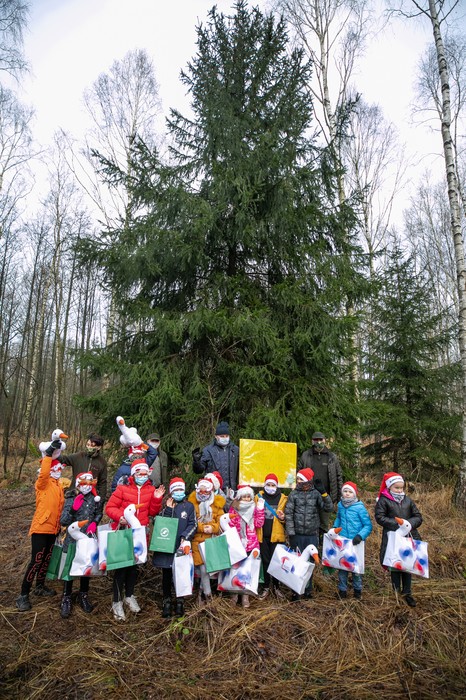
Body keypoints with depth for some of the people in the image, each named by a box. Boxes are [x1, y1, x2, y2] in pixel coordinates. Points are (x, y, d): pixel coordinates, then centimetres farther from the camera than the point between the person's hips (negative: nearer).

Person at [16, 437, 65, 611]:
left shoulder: (58, 485, 11)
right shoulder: (43, 483, -11)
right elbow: (43, 473, -35)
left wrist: (61, 524, 17)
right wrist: (49, 454, -39)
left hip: (53, 528, 8)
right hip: (41, 527, -7)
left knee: (46, 559, 18)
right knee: (36, 561, -6)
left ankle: (40, 586, 35)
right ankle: (23, 596, 3)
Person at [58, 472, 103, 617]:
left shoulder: (96, 499, 0)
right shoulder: (71, 499, -10)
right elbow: (63, 521, -15)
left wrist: (94, 523, -4)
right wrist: (73, 508, -29)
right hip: (73, 539, -3)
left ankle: (83, 595, 32)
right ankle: (66, 598, 20)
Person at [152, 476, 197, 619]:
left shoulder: (189, 506, 4)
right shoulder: (166, 505, 6)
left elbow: (193, 525, -1)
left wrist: (185, 537, -14)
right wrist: (168, 509, -13)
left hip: (181, 546, -1)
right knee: (166, 575, 9)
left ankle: (180, 602, 20)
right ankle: (166, 601, 23)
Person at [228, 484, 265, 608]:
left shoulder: (254, 508, 7)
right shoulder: (234, 509, 3)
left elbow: (259, 524, -3)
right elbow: (230, 525, 0)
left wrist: (260, 509, -9)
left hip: (251, 543, 1)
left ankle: (245, 595, 15)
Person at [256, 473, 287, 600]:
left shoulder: (283, 498, 1)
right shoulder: (259, 497, 3)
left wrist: (283, 518, -12)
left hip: (277, 535, -1)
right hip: (263, 535, 1)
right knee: (265, 561, 10)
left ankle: (276, 586, 22)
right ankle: (266, 587, 21)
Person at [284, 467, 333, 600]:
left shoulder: (316, 494, -1)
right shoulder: (294, 494, -2)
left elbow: (329, 508, -7)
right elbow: (288, 514, -5)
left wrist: (324, 493, -20)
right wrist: (291, 534, -10)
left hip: (312, 535, 1)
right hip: (297, 535, -1)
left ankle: (308, 589, 27)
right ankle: (296, 591, 16)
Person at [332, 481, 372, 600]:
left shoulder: (360, 507, -14)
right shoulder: (340, 505, 1)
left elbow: (368, 525, -12)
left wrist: (360, 536, -24)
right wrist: (334, 528, 6)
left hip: (355, 543, -3)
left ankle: (357, 590, 31)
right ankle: (342, 590, 26)